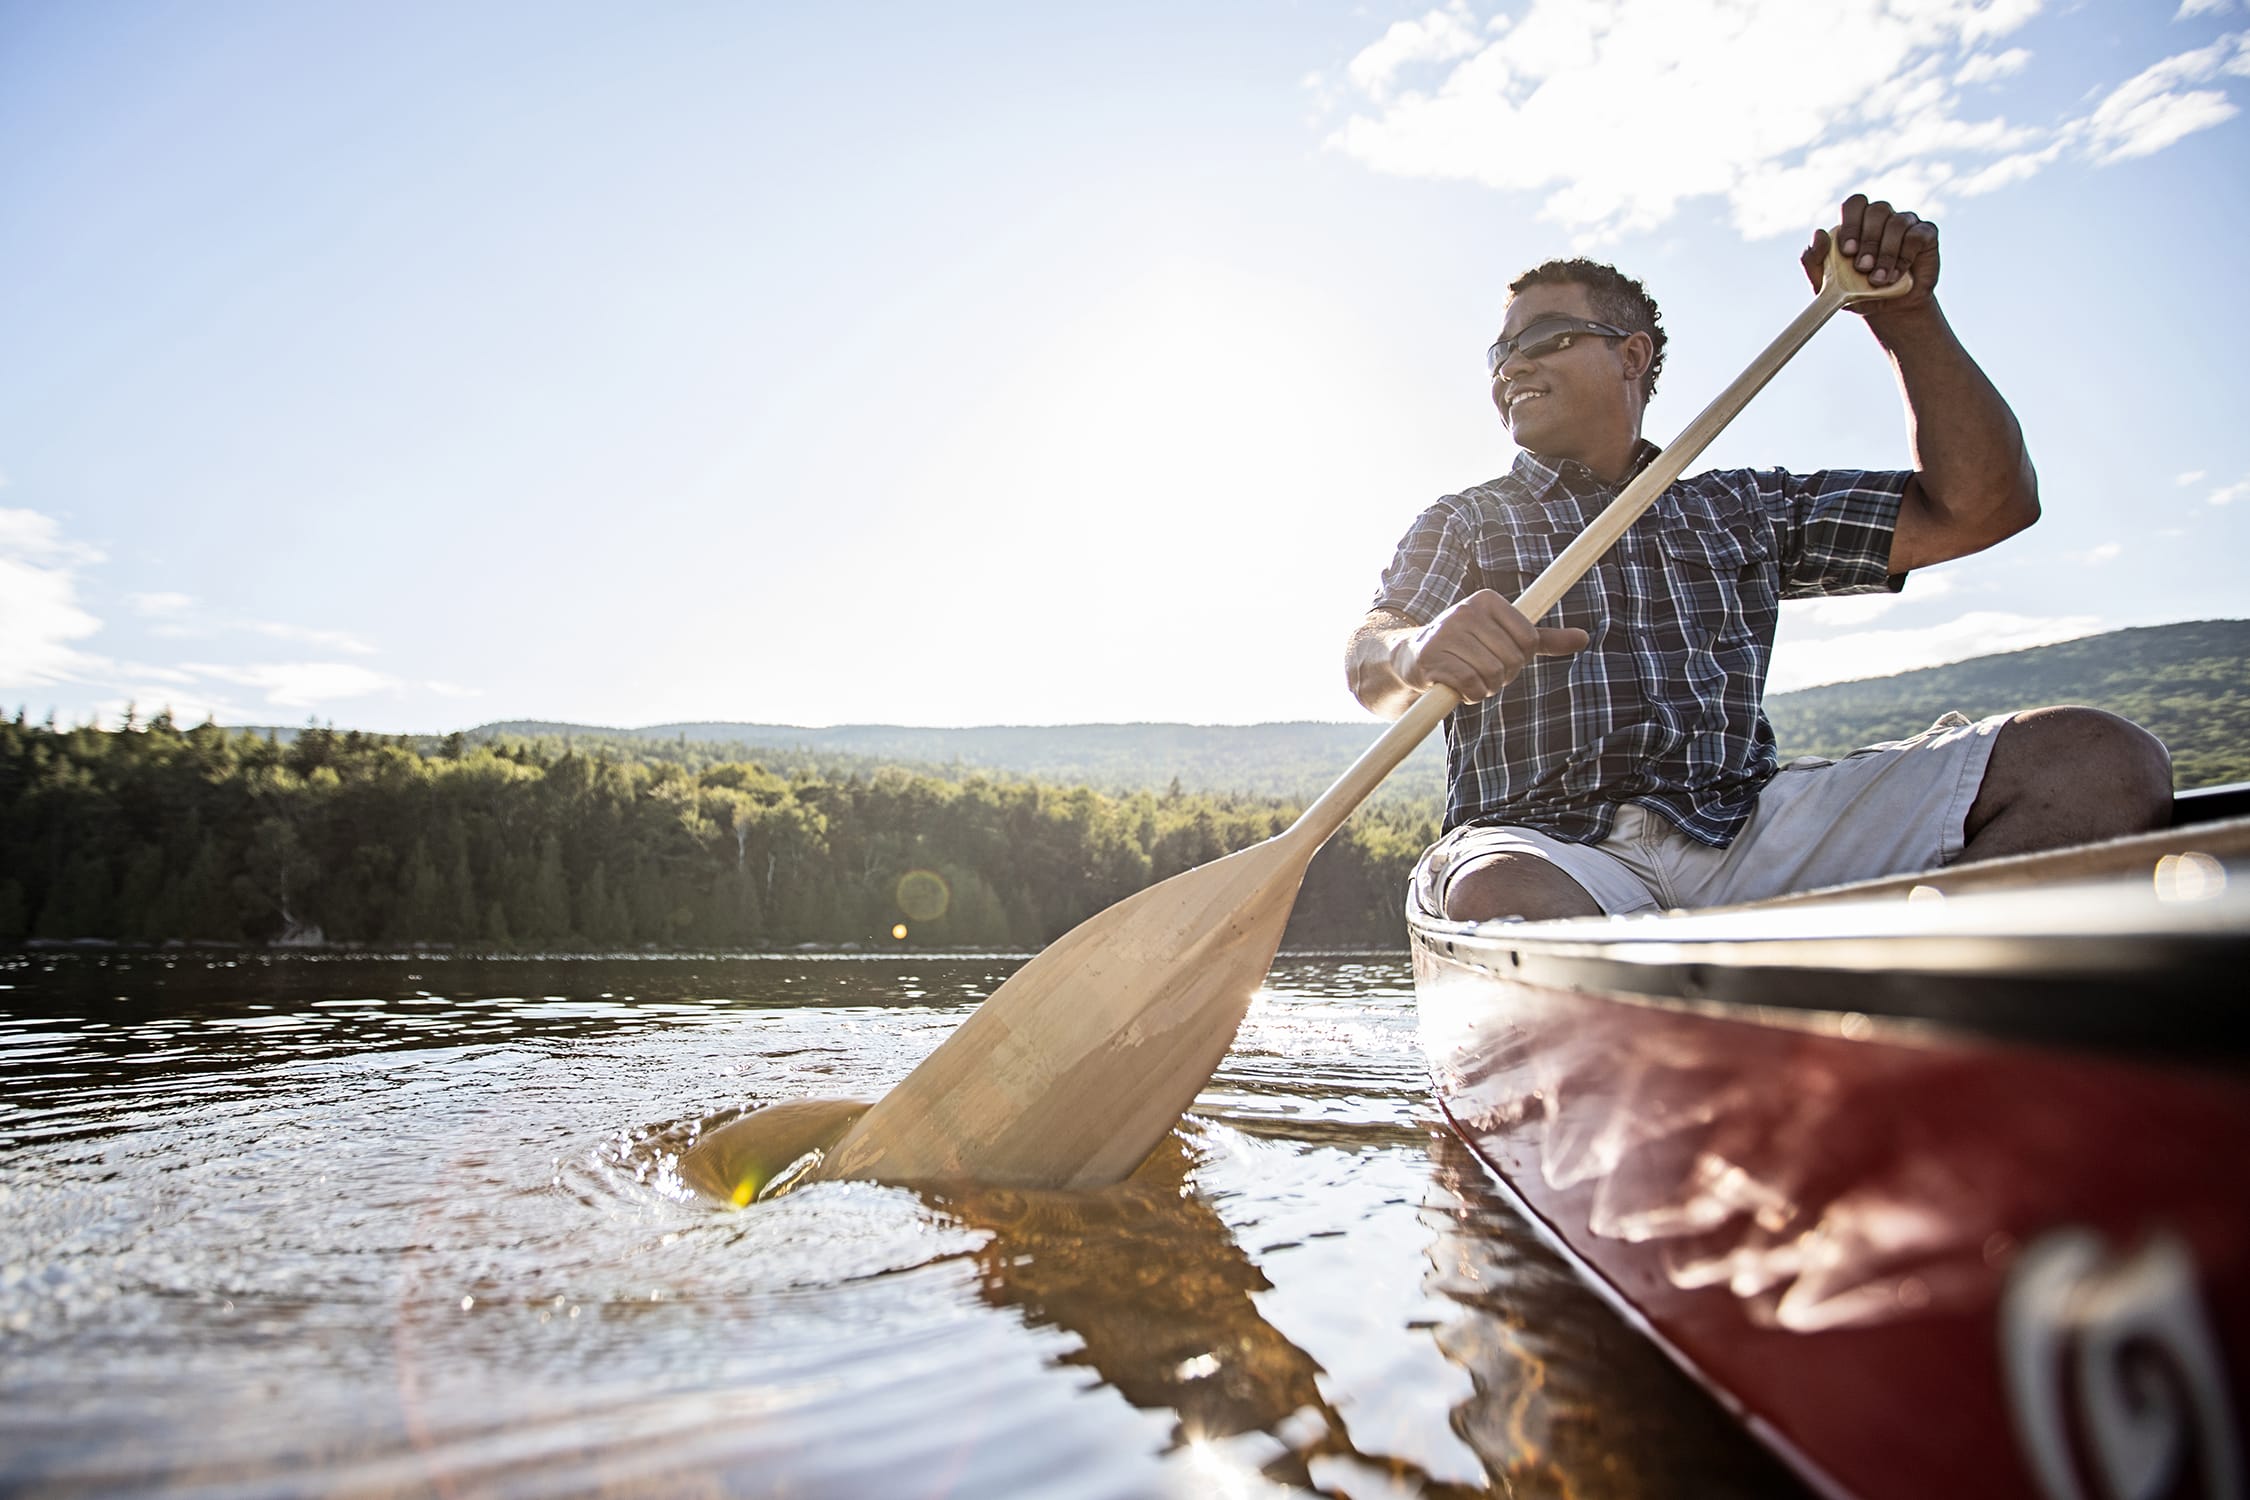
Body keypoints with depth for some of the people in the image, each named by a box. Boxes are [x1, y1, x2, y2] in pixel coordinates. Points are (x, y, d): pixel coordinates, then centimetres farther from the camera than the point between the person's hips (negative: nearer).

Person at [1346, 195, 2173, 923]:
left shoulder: (1743, 509, 24)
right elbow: (1367, 669, 0)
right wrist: (1419, 654, -26)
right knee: (1495, 902, -42)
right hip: (1555, 849, -2)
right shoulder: (1463, 523, 18)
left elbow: (1985, 503, 19)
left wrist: (1907, 319, 8)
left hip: (1746, 833, 3)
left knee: (2101, 759, -20)